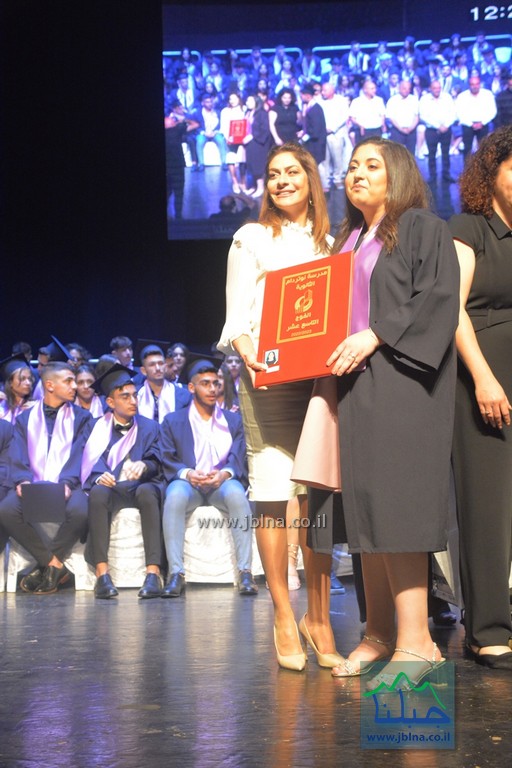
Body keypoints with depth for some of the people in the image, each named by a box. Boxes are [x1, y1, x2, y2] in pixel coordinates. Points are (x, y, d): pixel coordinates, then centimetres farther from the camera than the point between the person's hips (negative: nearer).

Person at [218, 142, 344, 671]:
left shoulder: (330, 243, 20)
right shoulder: (252, 239, 10)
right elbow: (235, 318, 3)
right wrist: (248, 352, -17)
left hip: (322, 378, 3)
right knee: (272, 495, -8)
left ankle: (319, 616, 6)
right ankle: (283, 618, -1)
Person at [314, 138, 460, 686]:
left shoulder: (423, 228, 1)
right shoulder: (348, 240, 22)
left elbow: (438, 298, -11)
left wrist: (375, 336, -18)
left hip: (399, 382, -7)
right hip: (353, 382, 7)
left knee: (391, 505, -15)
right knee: (364, 509, 3)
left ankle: (415, 641, -14)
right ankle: (379, 633, 9)